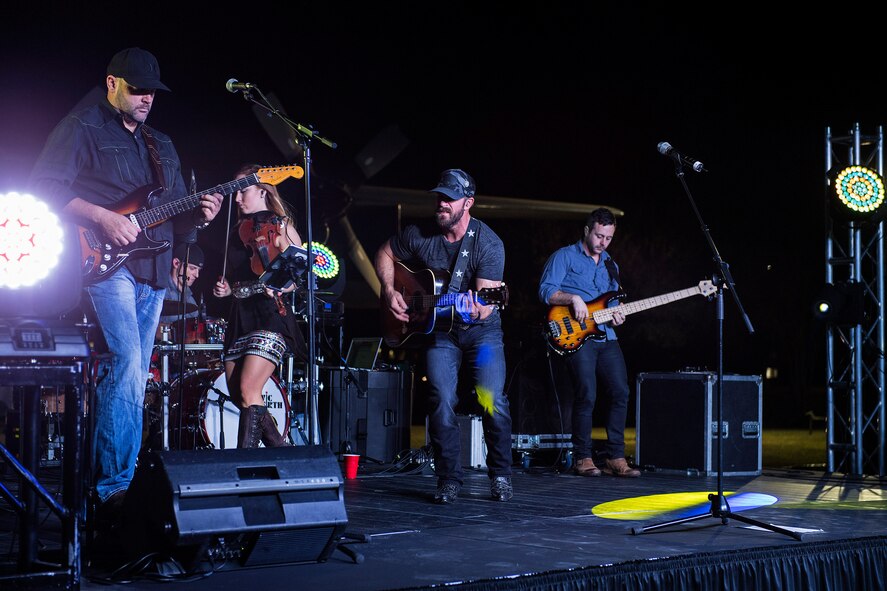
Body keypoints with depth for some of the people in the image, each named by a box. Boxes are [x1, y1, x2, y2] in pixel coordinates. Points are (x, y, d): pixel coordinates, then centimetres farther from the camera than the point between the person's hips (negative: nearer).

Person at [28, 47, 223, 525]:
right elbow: (44, 185, -9)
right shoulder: (81, 129, 2)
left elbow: (174, 213, 23)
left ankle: (99, 483, 13)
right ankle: (113, 490, -19)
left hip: (153, 272, 8)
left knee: (131, 378, 6)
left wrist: (197, 215, 0)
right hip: (104, 265, -7)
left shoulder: (161, 147, 22)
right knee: (127, 367, -20)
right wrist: (101, 218, -19)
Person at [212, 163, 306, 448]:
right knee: (237, 395, 3)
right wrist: (226, 288, 6)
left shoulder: (281, 227, 0)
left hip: (270, 316, -8)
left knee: (248, 390, -20)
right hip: (240, 318, 8)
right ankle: (282, 449, 15)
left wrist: (279, 287, -22)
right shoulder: (238, 231, 19)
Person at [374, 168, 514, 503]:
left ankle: (500, 475, 6)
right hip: (439, 329, 2)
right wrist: (389, 291, -4)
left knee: (493, 402, -13)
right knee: (442, 401, -11)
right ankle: (449, 481, 0)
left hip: (481, 329, -2)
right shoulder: (419, 236, -7)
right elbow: (385, 254, 11)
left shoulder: (489, 244, -17)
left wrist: (476, 309, -46)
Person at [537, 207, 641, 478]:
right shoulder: (565, 257, 2)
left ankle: (615, 458, 5)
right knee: (587, 394, -14)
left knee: (620, 392, -2)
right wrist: (573, 299, -22)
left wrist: (616, 314, 5)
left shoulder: (610, 265, 23)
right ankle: (583, 458, -2)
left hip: (607, 336, 7)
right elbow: (546, 290, -8)